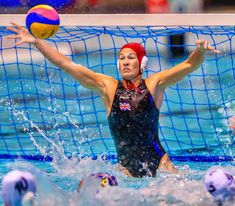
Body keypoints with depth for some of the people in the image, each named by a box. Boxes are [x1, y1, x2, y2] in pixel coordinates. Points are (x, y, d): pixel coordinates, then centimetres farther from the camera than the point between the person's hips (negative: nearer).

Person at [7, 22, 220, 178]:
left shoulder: (154, 85, 2)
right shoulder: (108, 87, 2)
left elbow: (190, 65, -6)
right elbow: (67, 64, 0)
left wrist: (200, 50, -28)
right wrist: (36, 41, -5)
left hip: (159, 161, -1)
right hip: (126, 168, 1)